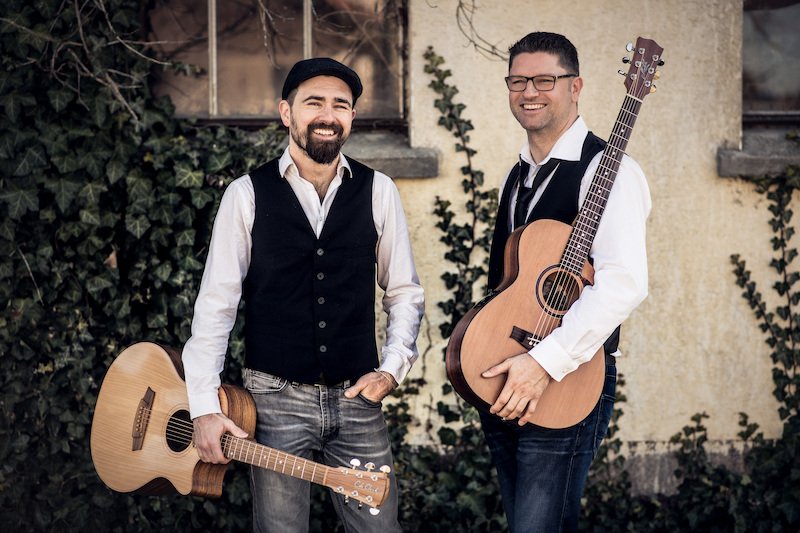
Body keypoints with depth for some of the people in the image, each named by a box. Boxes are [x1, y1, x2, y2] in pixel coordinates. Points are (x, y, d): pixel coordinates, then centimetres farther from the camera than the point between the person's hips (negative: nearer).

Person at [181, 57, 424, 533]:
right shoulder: (247, 194, -2)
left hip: (358, 398, 2)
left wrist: (393, 368, -5)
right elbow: (216, 303, -4)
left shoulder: (378, 191, 2)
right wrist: (205, 407, -11)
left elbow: (404, 292, 8)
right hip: (276, 401, -1)